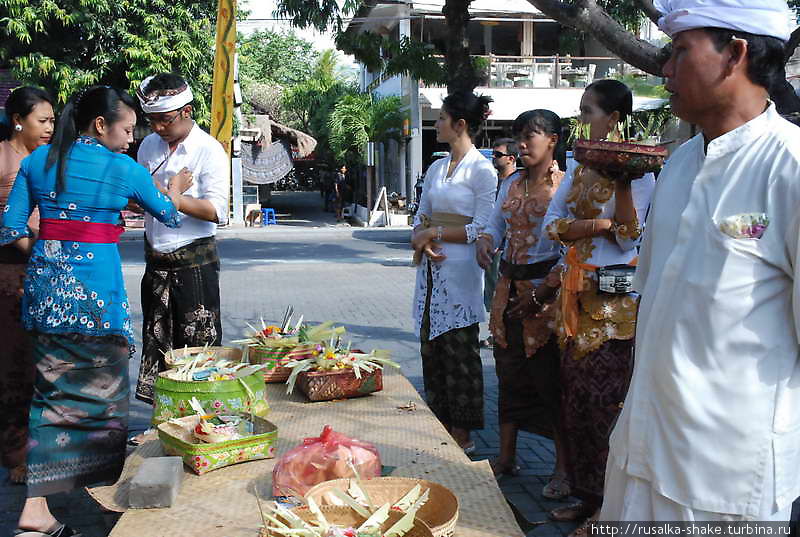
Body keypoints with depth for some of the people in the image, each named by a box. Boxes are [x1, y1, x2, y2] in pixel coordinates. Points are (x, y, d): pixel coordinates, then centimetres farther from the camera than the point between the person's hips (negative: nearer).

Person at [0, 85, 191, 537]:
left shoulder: (39, 160, 7)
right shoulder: (124, 169, -3)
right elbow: (167, 214, 13)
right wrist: (175, 190, 33)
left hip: (47, 284, 4)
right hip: (97, 287, -4)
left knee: (52, 389, 9)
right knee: (103, 387, 9)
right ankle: (108, 481, 23)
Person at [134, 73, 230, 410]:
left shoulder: (209, 151, -10)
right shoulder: (149, 145, 10)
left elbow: (217, 211, -18)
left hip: (195, 259, -6)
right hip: (156, 258, 6)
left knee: (198, 344, 1)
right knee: (157, 342, 10)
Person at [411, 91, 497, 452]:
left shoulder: (482, 170, -7)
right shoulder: (436, 168, 15)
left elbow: (481, 228, -13)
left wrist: (434, 233, -10)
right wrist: (422, 240, -5)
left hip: (460, 270, -7)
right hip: (431, 267, 7)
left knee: (459, 350, -1)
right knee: (432, 347, 10)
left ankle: (462, 435, 11)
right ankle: (440, 426, 22)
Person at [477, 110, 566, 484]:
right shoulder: (511, 184, 13)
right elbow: (495, 226, 19)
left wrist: (543, 292, -17)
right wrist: (484, 241, -5)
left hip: (548, 289, -7)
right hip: (509, 288, 7)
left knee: (551, 379, -1)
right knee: (509, 374, 13)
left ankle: (563, 468, 12)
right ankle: (506, 457, 25)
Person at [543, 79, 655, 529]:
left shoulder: (638, 170, -7)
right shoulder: (579, 168, 13)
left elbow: (629, 238, -15)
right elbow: (554, 225, 4)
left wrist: (622, 182, -22)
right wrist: (602, 224, -11)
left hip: (615, 297, -7)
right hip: (577, 290, 7)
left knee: (606, 398, -2)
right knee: (576, 394, 11)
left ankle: (609, 507, 12)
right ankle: (587, 496, 24)